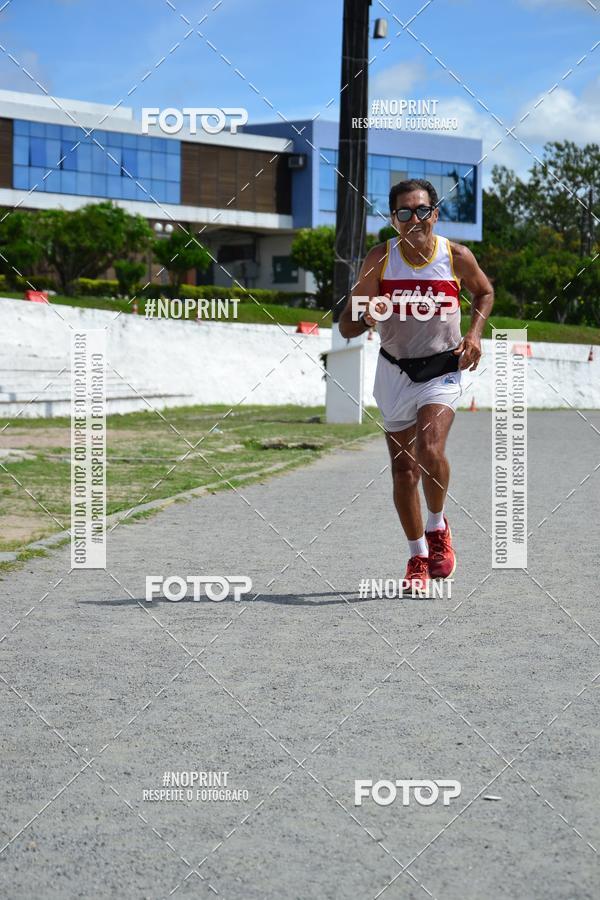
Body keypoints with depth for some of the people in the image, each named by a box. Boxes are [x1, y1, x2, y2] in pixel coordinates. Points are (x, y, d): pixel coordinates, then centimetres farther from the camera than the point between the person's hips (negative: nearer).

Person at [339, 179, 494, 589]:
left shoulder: (457, 256, -8)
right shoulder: (380, 259, -9)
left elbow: (484, 292, 15)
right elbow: (347, 328, -5)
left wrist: (475, 333, -2)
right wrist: (367, 317, -28)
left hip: (442, 369, -2)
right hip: (395, 371, 2)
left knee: (430, 451, -24)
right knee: (403, 469, 6)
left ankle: (438, 527, 5)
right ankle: (418, 556, 25)